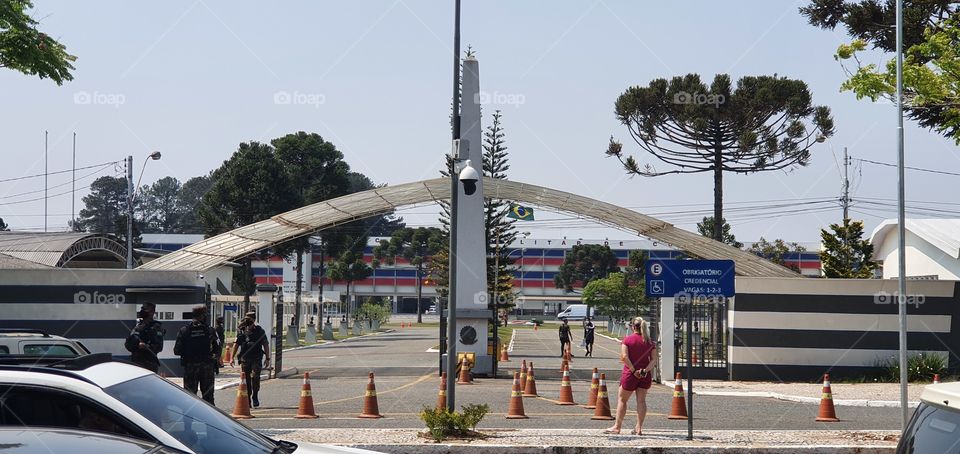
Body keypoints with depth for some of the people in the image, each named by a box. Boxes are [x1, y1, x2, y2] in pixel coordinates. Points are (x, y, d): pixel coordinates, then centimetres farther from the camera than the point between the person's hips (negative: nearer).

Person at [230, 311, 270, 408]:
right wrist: (232, 357, 7)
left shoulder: (259, 331, 2)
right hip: (245, 359, 2)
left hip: (256, 359, -2)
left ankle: (255, 397, -1)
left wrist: (267, 358, 1)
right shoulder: (242, 331, 8)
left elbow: (266, 345, 5)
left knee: (255, 377, -14)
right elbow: (236, 344, 12)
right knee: (246, 379, 4)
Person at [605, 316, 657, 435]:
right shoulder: (650, 342, 4)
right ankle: (639, 428, 4)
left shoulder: (627, 339, -6)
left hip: (630, 374, -3)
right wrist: (645, 370, -12)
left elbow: (624, 357, -15)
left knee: (622, 399, 9)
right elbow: (654, 360, -3)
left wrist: (634, 371, -14)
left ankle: (617, 427, 14)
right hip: (645, 376, 3)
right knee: (641, 400, 7)